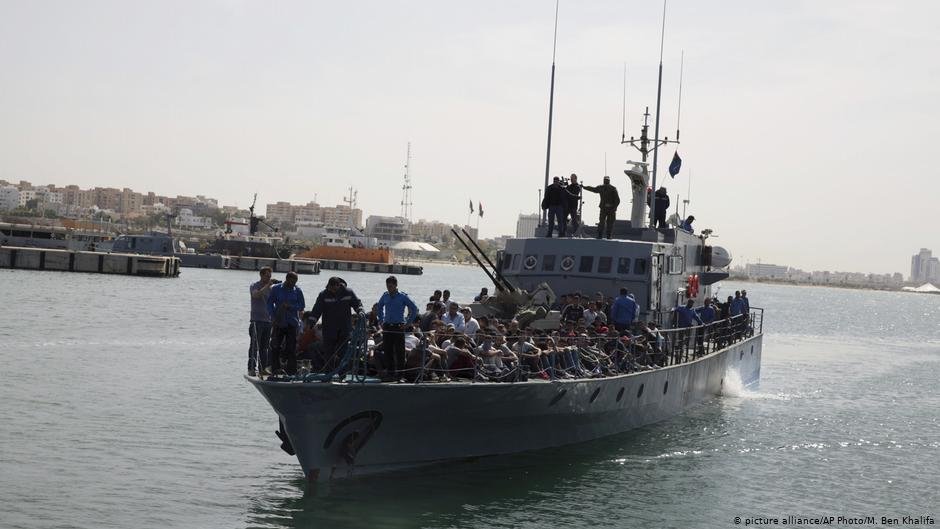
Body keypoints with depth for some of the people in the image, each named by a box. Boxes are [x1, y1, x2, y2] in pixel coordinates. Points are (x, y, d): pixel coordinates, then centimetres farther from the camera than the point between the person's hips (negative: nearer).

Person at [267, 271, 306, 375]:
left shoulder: (297, 291, 5)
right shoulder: (276, 289, 3)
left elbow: (301, 306, 4)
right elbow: (270, 303, 4)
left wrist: (290, 306, -13)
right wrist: (273, 317, -7)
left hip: (292, 323, 0)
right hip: (278, 323, 0)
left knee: (291, 348, -1)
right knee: (275, 347, -1)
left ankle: (292, 372, 3)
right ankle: (275, 370, 7)